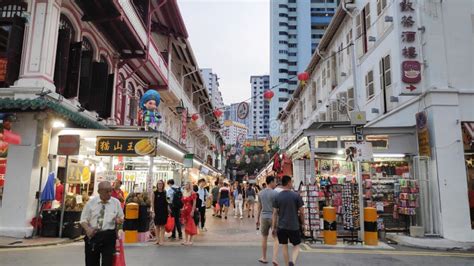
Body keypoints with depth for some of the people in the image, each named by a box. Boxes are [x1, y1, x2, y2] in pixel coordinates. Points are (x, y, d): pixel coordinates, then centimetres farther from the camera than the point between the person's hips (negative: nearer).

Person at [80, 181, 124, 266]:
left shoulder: (116, 202, 2)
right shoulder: (91, 202, 1)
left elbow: (121, 218, 11)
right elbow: (83, 219, 3)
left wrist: (119, 220, -13)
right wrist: (87, 229, -17)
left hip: (108, 236, -1)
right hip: (92, 236, 1)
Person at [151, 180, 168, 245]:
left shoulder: (165, 193, 7)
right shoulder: (154, 193, 0)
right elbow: (152, 203, -2)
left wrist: (168, 209, 4)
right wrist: (153, 211, -7)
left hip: (164, 211, 1)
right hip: (157, 211, -1)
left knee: (162, 225, 2)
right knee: (157, 225, 6)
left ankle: (162, 240, 7)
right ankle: (157, 239, 15)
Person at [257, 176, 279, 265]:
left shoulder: (260, 193, 4)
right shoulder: (275, 193, -12)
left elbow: (259, 207, 9)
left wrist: (257, 219, 16)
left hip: (264, 217, 5)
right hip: (274, 218, -5)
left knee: (264, 238, 16)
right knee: (276, 239, 2)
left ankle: (264, 258, 25)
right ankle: (275, 258, -8)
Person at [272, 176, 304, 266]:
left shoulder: (277, 197, -2)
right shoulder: (296, 196, -8)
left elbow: (275, 213, -2)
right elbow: (301, 212, -5)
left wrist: (273, 227, 4)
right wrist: (302, 222, 12)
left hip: (282, 226, 2)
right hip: (294, 226, -2)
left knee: (284, 247, 14)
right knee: (296, 246, 11)